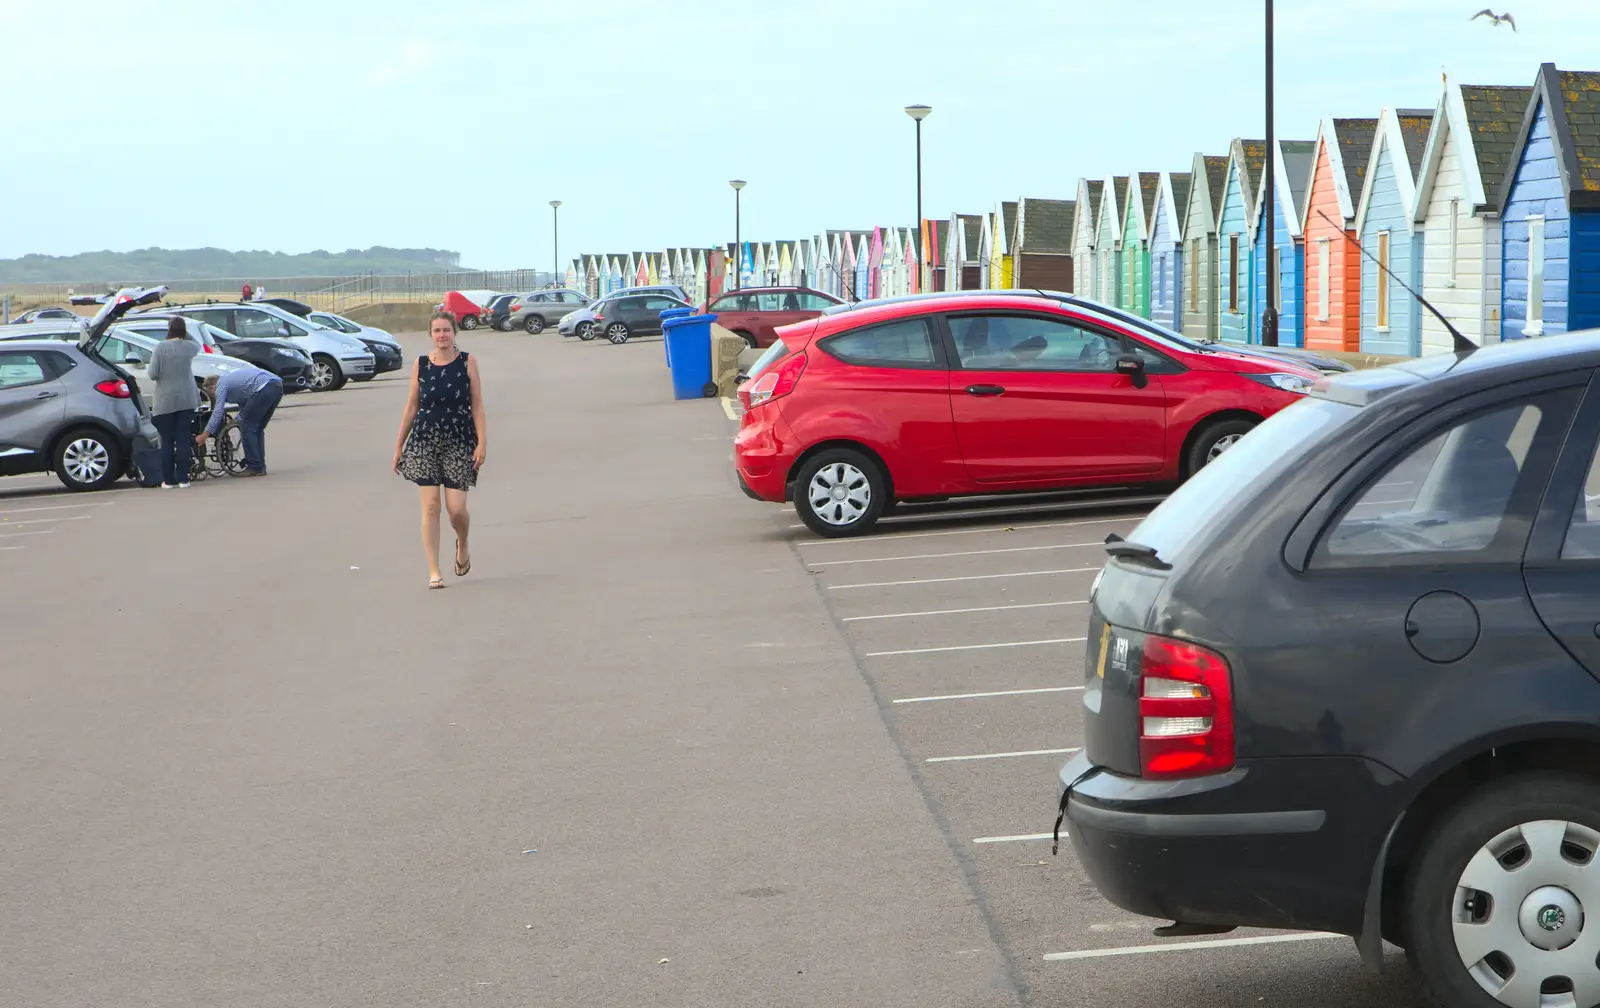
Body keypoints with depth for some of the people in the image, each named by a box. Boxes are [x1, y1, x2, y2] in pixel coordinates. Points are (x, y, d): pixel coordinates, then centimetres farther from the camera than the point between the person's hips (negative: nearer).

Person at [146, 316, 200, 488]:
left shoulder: (161, 347, -11)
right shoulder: (190, 347, -1)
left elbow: (152, 374, -11)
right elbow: (198, 346, 25)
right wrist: (185, 333, 19)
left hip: (165, 401, -2)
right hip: (186, 400, 2)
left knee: (167, 441, 4)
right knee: (183, 439, 4)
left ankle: (169, 480, 4)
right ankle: (183, 478, 3)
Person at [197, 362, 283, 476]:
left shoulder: (221, 385, 9)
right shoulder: (232, 378, 35)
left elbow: (217, 412, -1)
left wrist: (204, 436, 0)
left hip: (264, 389, -9)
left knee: (248, 428, 1)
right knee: (257, 429, 18)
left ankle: (254, 467, 1)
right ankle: (260, 467, 19)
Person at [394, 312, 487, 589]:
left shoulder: (467, 362, 0)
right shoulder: (420, 365, 4)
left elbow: (477, 405, 0)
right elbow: (411, 407, 10)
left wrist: (482, 442, -8)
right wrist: (399, 445, 11)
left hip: (459, 441, -1)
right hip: (424, 441, 1)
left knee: (456, 508, -6)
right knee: (430, 505, -5)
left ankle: (462, 546, 28)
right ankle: (434, 571, 1)